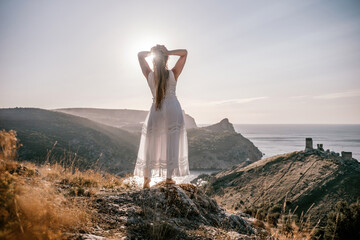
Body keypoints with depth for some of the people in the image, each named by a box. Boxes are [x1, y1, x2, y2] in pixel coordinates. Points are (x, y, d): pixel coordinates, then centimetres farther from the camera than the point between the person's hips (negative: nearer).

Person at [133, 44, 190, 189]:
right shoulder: (173, 74, -6)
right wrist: (167, 52, -5)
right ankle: (169, 177, 10)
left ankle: (146, 179, 11)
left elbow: (140, 55, 12)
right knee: (172, 143, 5)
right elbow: (184, 52, 3)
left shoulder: (149, 75, -2)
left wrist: (152, 52, 2)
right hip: (173, 109, -1)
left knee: (151, 144, 9)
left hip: (156, 111, 2)